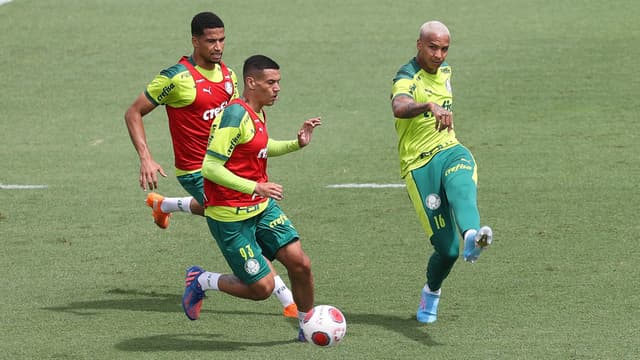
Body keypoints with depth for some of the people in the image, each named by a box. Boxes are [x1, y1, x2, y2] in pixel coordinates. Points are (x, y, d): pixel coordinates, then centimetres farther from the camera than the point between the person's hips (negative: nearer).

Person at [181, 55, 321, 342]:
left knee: (300, 263, -2)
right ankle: (202, 282, 16)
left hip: (261, 206, 8)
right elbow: (210, 167, -26)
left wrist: (296, 143, 11)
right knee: (262, 287, -6)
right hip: (230, 218, -8)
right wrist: (256, 187, -28)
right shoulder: (236, 115, -22)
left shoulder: (257, 113, 6)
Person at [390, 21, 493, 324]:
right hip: (419, 165, -5)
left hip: (450, 151, 5)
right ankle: (431, 293, 23)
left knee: (461, 185, -35)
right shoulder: (407, 78, -12)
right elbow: (399, 107, -37)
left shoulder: (444, 71, 13)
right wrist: (430, 106, -53)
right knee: (446, 248, -8)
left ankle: (472, 237, -64)